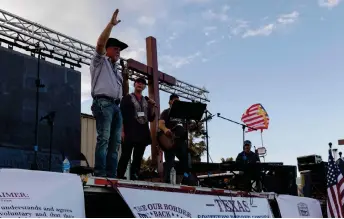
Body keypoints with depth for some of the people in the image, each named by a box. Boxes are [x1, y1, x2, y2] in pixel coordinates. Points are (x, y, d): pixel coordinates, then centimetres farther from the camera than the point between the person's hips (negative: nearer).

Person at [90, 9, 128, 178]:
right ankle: (100, 174, -22)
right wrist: (111, 24, -8)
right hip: (103, 103, -7)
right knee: (103, 138, -18)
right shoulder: (100, 61, 12)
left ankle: (111, 175, -6)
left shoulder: (116, 70, 31)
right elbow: (100, 43, -6)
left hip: (116, 105, 7)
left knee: (115, 141, -2)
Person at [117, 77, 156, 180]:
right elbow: (122, 115, -3)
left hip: (143, 133, 5)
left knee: (138, 158, 3)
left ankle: (134, 179, 5)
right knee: (126, 156, -12)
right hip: (130, 132, -5)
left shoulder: (146, 101, 19)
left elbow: (151, 118, 17)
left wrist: (152, 107, 0)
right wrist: (122, 131, -13)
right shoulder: (127, 98, 6)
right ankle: (119, 177, -12)